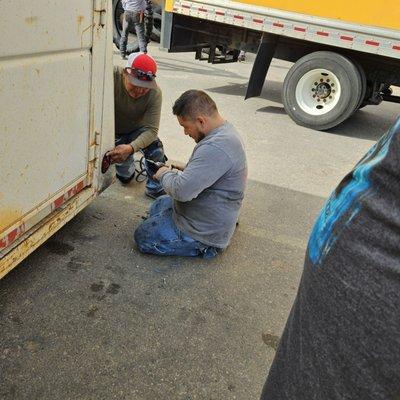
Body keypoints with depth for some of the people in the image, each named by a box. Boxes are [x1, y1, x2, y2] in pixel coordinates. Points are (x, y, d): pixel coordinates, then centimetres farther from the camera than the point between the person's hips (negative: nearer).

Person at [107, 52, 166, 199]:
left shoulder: (155, 93, -27)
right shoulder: (112, 77, -30)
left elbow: (151, 130, -30)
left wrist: (130, 148, -49)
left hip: (137, 130, 1)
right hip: (113, 130, -1)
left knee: (156, 150, -24)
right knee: (125, 177, -17)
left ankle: (155, 188, 4)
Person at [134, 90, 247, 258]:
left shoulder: (216, 148, -34)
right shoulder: (225, 130, 2)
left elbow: (182, 190, -36)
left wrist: (164, 174, -15)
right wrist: (174, 170, 4)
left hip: (204, 232, -10)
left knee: (142, 237, 1)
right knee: (158, 205, 27)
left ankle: (203, 247, 1)